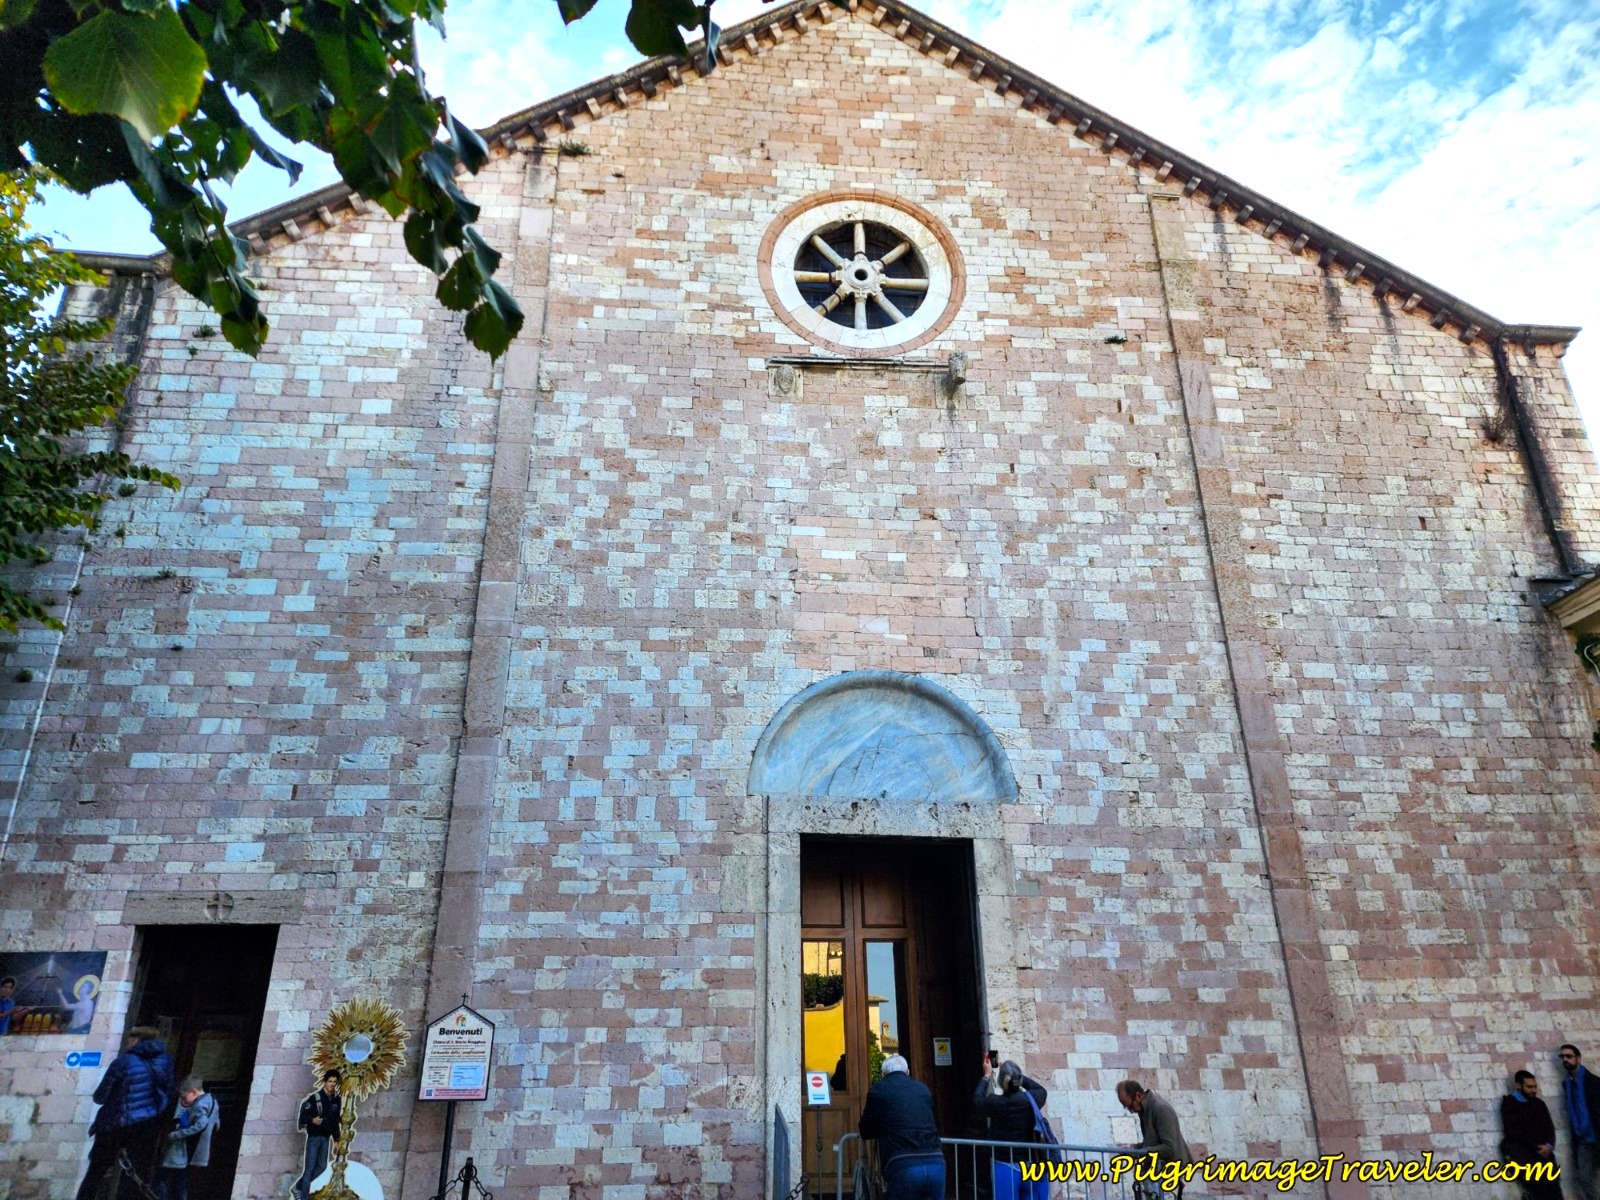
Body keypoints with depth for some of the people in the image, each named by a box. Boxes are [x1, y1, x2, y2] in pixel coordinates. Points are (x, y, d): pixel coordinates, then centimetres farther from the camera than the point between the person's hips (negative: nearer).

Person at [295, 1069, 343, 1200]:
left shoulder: (336, 1099, 7)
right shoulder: (315, 1097, -10)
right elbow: (303, 1114, -11)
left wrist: (336, 1138, 14)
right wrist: (312, 1120, -31)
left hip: (325, 1137, 6)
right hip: (314, 1136, -6)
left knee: (322, 1166, 11)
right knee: (310, 1168, -5)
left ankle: (299, 1187, 29)